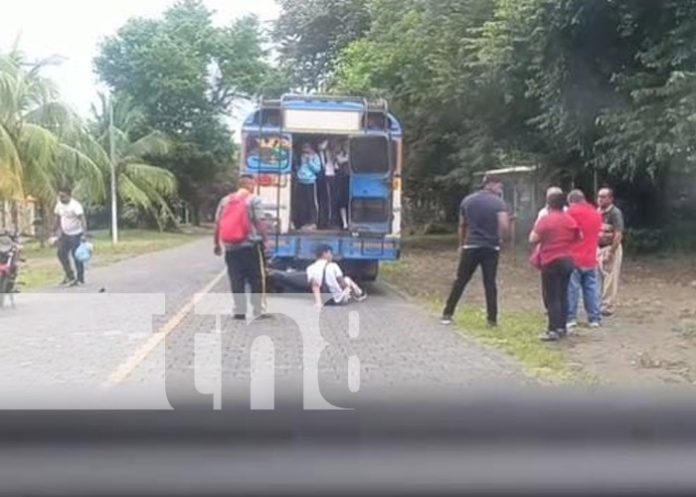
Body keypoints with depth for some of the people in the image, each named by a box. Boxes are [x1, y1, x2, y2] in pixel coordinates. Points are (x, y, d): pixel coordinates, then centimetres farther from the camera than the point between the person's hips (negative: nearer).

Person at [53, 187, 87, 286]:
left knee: (76, 256, -3)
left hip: (75, 234, -7)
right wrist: (55, 230, 15)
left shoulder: (75, 205, -21)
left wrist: (84, 233, -39)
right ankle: (69, 275, 24)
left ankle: (80, 279, 8)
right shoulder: (59, 204, 2)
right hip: (65, 234, 7)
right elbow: (58, 218, 14)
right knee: (61, 253, 8)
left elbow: (82, 219, -30)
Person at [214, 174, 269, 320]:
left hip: (230, 247, 4)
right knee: (257, 279, 4)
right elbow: (260, 222, -13)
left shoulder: (225, 200, 10)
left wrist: (216, 243, 16)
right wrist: (264, 239, -6)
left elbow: (217, 223, 10)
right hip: (251, 246, -4)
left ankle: (239, 311, 8)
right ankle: (258, 311, 5)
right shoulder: (254, 200, -5)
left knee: (236, 280, 8)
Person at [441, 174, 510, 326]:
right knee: (490, 283, 4)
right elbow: (504, 226, -16)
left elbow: (462, 226, 13)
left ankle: (447, 314, 10)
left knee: (460, 281, 8)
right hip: (491, 248, -2)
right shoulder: (498, 203, -5)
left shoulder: (468, 200, 7)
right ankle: (492, 319, 6)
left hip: (471, 246, 2)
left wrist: (461, 244, 23)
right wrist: (500, 238, 4)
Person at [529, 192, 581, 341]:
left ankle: (554, 330, -8)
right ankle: (562, 327, 17)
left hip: (551, 262, -6)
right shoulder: (571, 220, 6)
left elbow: (533, 239, -12)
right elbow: (578, 237, 16)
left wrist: (535, 229, 5)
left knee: (552, 297, -5)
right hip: (567, 261, 6)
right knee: (563, 295, 13)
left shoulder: (545, 220, -11)